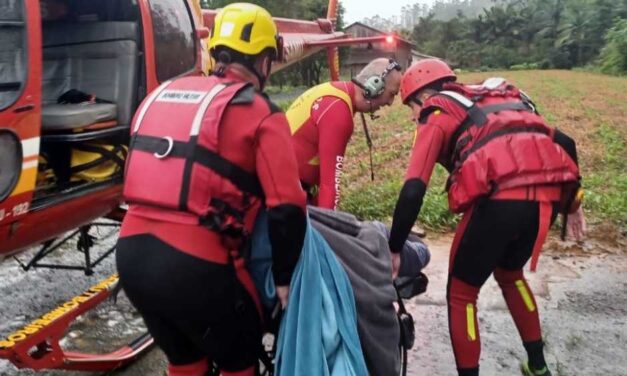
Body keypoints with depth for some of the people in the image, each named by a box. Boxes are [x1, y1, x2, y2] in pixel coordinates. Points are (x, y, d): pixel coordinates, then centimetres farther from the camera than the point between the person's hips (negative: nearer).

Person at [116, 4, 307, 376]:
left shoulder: (161, 94, 15)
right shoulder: (260, 113, -4)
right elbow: (288, 209, -11)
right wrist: (283, 277, 3)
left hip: (131, 253, 7)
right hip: (195, 264, -6)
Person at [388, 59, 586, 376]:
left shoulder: (437, 115, 13)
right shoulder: (500, 100, 31)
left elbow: (413, 191, -1)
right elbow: (563, 143, 26)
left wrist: (394, 249, 6)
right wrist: (572, 201, 35)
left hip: (500, 198, -7)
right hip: (548, 195, 7)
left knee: (461, 294, 17)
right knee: (509, 274, 33)